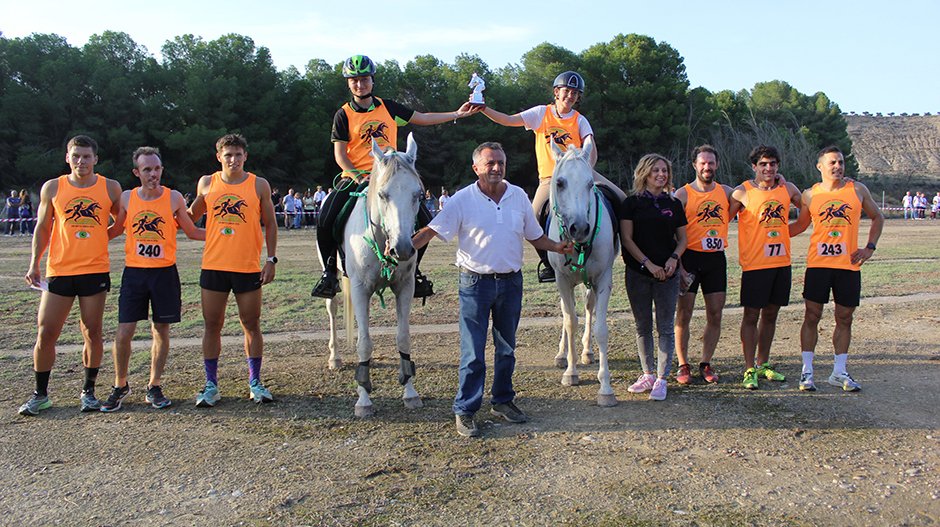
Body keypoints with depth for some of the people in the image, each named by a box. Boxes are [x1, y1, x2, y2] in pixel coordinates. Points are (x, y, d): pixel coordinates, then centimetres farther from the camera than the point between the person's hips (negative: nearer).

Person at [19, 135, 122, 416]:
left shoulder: (111, 188, 1)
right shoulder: (52, 188, 3)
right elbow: (42, 227, 9)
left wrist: (97, 236, 2)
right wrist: (34, 264, 4)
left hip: (96, 271, 0)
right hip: (59, 271, 1)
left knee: (92, 333, 5)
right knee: (46, 334, 2)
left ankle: (88, 391, 19)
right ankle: (40, 394, 16)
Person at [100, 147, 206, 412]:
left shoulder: (174, 198, -1)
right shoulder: (127, 198, 2)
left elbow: (191, 231, 8)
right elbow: (115, 230, 16)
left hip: (165, 272, 0)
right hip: (134, 272, 0)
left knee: (161, 331, 6)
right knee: (124, 332, -2)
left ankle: (154, 387, 20)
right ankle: (120, 386, 18)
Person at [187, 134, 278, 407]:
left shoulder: (259, 185, 1)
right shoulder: (207, 184, 6)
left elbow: (270, 224, 5)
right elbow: (191, 216, 20)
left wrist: (271, 259, -2)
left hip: (248, 268, -1)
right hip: (213, 266, 2)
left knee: (251, 325, 5)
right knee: (212, 326, 6)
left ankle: (255, 383, 17)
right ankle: (211, 385, 17)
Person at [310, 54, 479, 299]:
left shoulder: (387, 107, 10)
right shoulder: (344, 115, 1)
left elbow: (422, 119, 16)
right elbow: (339, 153, -3)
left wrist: (457, 114, 12)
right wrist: (358, 177, -19)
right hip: (355, 178, -3)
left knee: (424, 220, -10)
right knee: (325, 220, -24)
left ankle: (412, 269, 11)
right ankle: (329, 271, -2)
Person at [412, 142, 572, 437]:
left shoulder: (519, 196, 4)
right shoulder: (463, 199, -8)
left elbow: (535, 236, 12)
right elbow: (432, 230, -12)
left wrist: (558, 247, -4)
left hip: (511, 281, 4)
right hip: (476, 282, -4)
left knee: (507, 347, 15)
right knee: (472, 351, -2)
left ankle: (503, 401, 31)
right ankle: (465, 410, 10)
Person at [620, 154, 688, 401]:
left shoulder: (674, 204, 8)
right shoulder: (632, 203, 1)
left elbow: (682, 238, 11)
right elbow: (627, 239, -5)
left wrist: (674, 258, -9)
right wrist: (649, 264, -13)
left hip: (667, 274, 1)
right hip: (638, 274, -1)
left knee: (665, 328, 2)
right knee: (643, 327, 8)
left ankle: (661, 378, 9)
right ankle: (648, 374, 21)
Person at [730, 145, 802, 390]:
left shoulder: (787, 189, 6)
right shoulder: (742, 192, -7)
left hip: (781, 262, 5)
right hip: (754, 264, -5)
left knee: (770, 314, 13)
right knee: (751, 316, 0)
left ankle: (763, 364, 25)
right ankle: (749, 369, 7)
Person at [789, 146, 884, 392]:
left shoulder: (857, 190, 4)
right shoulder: (810, 194, 3)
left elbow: (877, 217, 15)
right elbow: (801, 225, 15)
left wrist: (869, 247, 4)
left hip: (849, 264, 1)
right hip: (818, 263, -1)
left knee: (844, 319, 7)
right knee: (812, 316, 0)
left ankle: (839, 372, 18)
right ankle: (807, 371, 7)